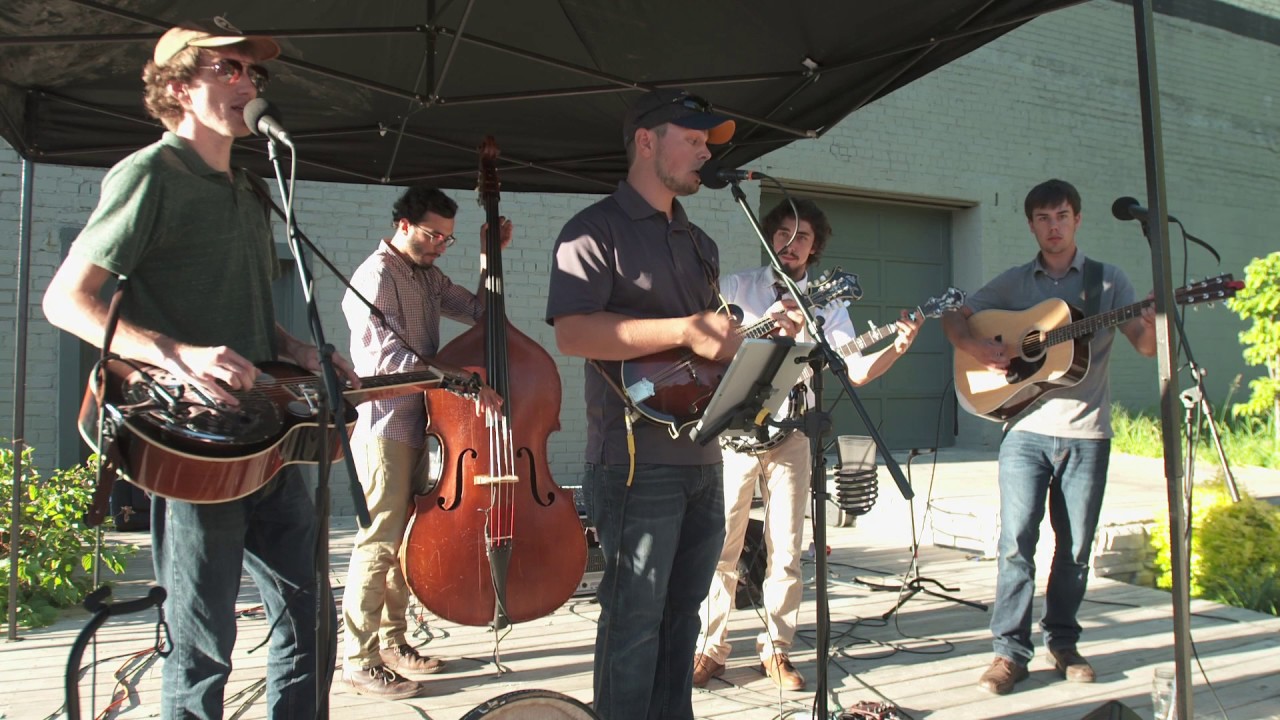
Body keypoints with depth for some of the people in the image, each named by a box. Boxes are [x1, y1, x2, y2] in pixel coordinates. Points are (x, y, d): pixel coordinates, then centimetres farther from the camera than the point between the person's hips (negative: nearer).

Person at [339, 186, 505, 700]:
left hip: (415, 426, 9)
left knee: (406, 540, 14)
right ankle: (359, 661, 3)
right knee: (379, 544, -6)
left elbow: (478, 310, 15)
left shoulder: (427, 276, 15)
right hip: (384, 430, -9)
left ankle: (393, 643, 25)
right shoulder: (375, 277, -12)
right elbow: (386, 356, -23)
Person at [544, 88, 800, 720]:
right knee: (634, 621, 0)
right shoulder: (595, 230, -6)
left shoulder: (698, 242, 20)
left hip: (701, 458, 8)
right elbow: (572, 332, -21)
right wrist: (685, 330, -25)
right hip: (636, 462, -8)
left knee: (681, 613, 16)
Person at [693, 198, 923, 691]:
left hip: (790, 434, 2)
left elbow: (857, 370, 3)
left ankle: (775, 649, 17)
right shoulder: (737, 287, 6)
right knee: (721, 546, -1)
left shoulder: (827, 304, 10)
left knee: (786, 551, 4)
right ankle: (711, 647, 11)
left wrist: (897, 347, -15)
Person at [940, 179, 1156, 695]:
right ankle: (1010, 650, 2)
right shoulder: (1014, 282, 10)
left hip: (1086, 433, 1)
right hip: (1026, 428, 0)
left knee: (1075, 545, 6)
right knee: (1016, 540, -6)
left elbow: (1146, 346, 1)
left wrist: (1153, 321, -23)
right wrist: (975, 347, -10)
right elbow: (953, 319, 11)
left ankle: (1062, 641, 23)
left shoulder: (1109, 281, 8)